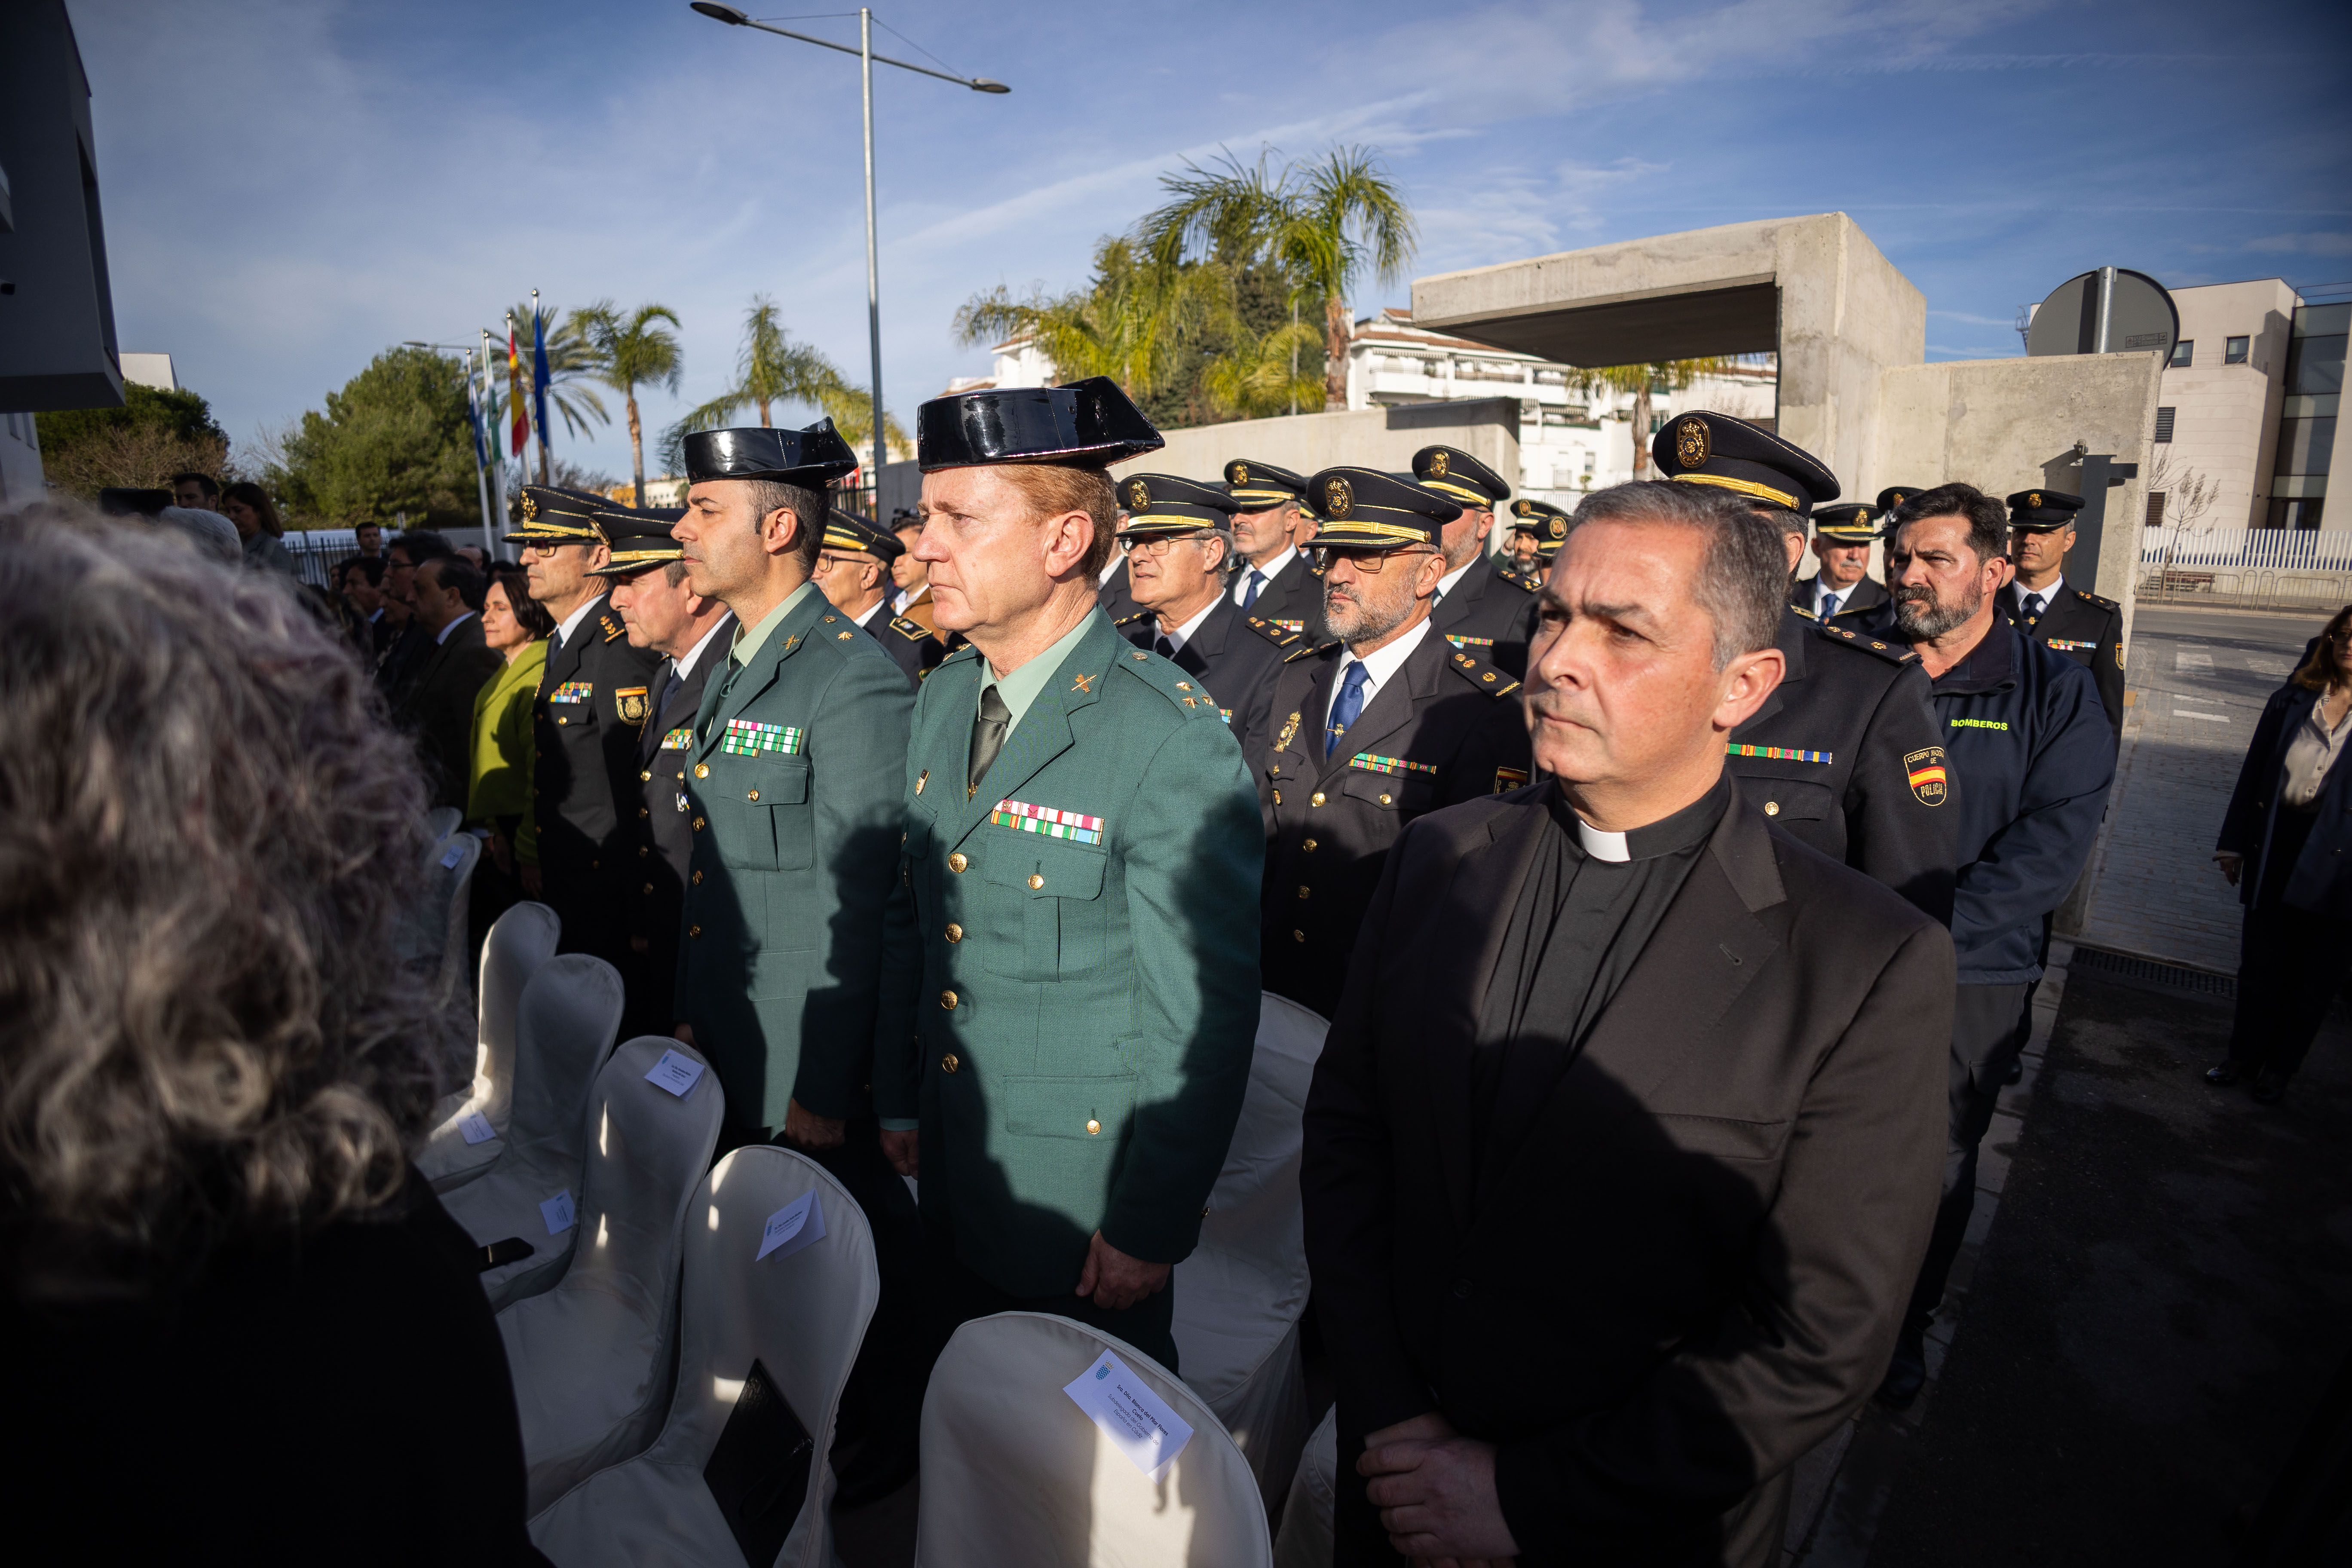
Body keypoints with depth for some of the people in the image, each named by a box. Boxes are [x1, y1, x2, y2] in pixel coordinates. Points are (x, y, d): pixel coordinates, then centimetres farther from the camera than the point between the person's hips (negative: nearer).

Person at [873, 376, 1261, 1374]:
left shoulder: (1173, 739, -24)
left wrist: (1150, 1228, -14)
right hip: (953, 1183, 7)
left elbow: (1202, 1017, -20)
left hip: (1085, 1213, -6)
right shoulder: (942, 697, 1)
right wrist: (898, 1099, 13)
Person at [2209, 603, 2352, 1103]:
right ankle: (2244, 1055, 27)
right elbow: (2255, 774, 7)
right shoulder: (2291, 701, 3)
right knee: (2260, 963, 11)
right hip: (2274, 851, 2)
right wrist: (2235, 844, 7)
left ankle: (2279, 1066, 27)